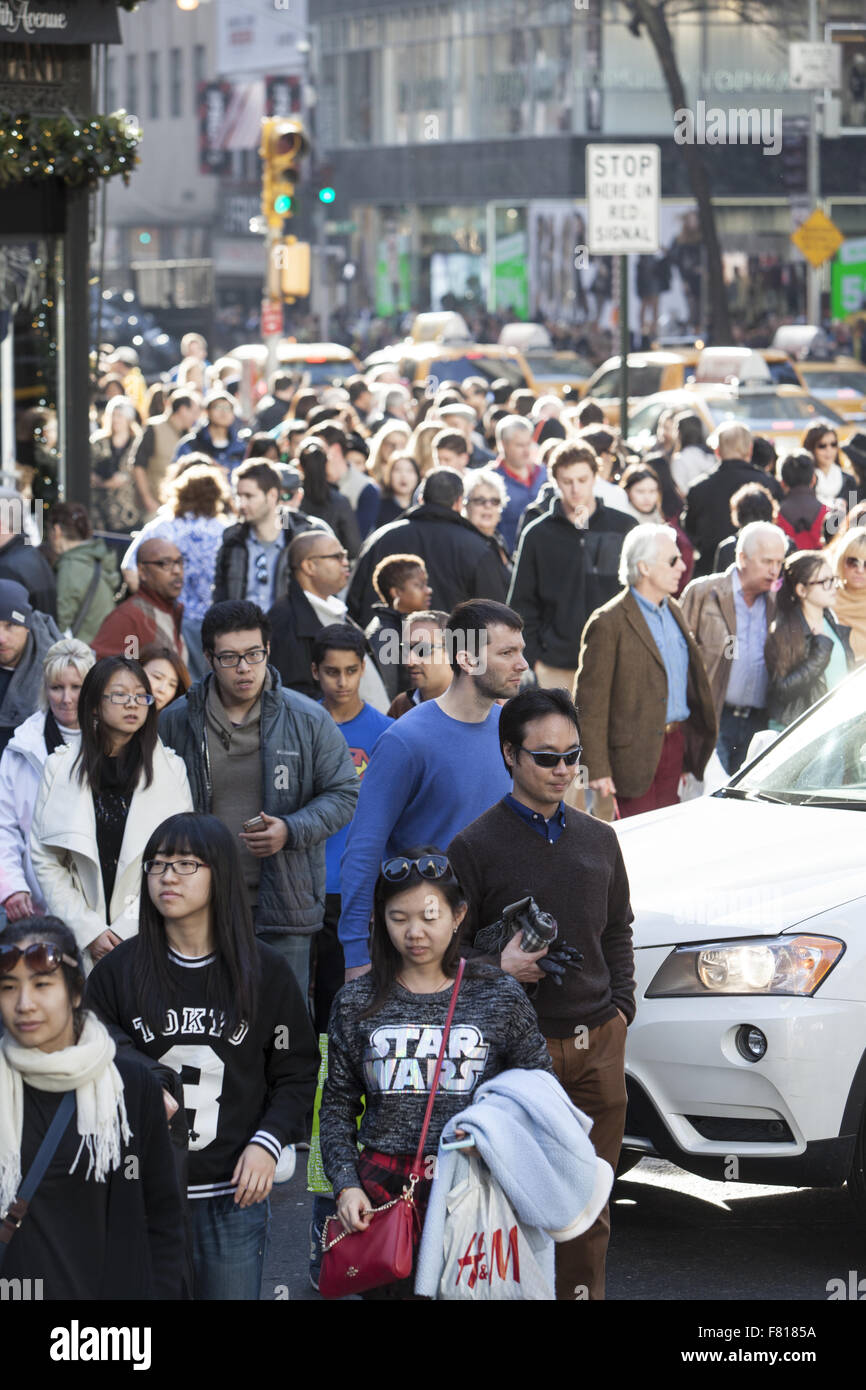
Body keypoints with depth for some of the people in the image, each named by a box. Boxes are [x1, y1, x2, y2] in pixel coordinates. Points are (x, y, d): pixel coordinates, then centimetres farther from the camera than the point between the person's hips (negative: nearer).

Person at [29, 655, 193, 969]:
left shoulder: (170, 769, 4)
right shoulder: (61, 768, 5)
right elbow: (45, 860, 3)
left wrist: (128, 930, -8)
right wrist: (88, 930, -5)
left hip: (148, 938, 0)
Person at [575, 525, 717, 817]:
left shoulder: (673, 610, 12)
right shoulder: (609, 623, -13)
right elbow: (590, 702, -13)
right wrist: (597, 769, -16)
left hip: (677, 745, 7)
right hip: (636, 753, -7)